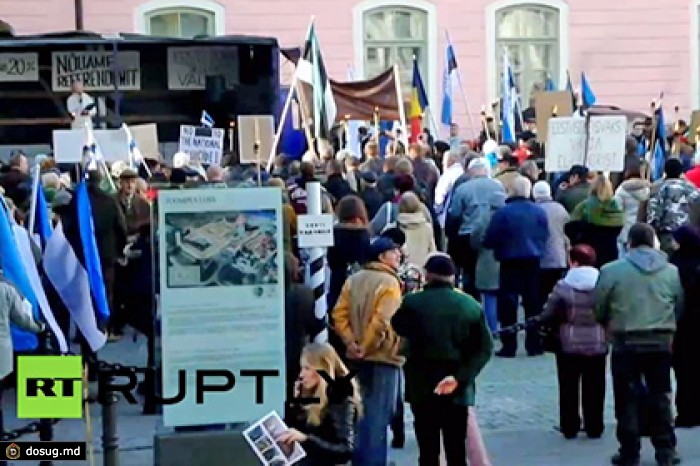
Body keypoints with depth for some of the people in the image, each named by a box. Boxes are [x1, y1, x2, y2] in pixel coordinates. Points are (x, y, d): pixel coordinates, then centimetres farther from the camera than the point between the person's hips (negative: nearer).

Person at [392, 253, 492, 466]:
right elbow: (485, 348, -4)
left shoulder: (412, 303, -8)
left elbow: (399, 328, 9)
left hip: (422, 387, -2)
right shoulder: (471, 305, 1)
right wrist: (459, 377, -10)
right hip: (458, 390, 2)